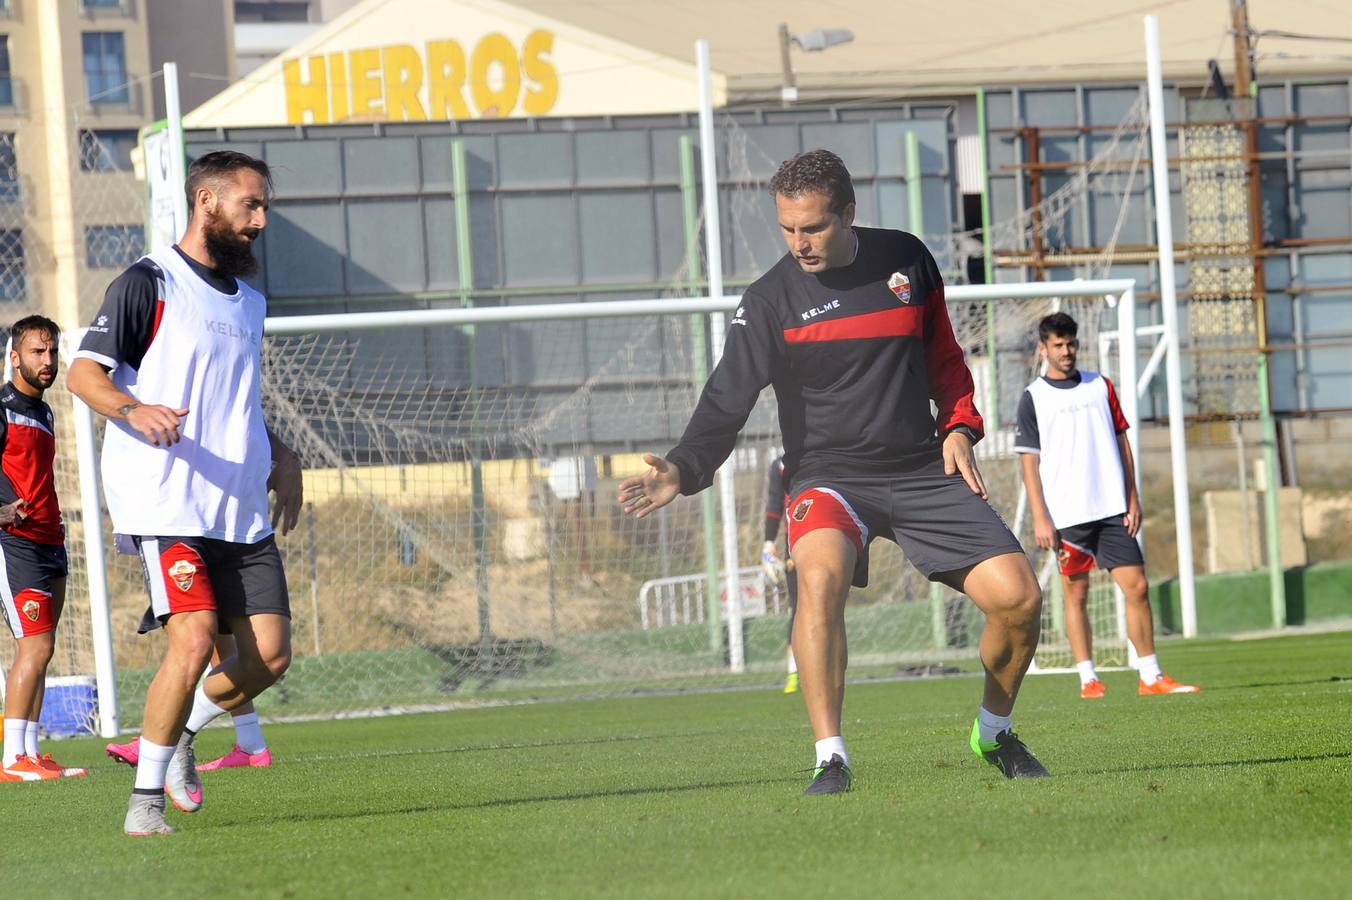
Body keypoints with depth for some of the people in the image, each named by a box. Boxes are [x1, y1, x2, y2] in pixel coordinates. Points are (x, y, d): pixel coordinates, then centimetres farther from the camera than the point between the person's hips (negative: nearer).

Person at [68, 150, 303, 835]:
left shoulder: (249, 302, 21)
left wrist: (280, 458, 17)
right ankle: (146, 797, -6)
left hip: (243, 508, 7)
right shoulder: (149, 284, -3)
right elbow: (83, 372, -8)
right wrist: (133, 409, -28)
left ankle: (181, 734, 24)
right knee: (194, 641, -20)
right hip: (167, 504, -7)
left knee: (269, 655, -4)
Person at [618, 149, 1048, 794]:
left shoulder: (906, 260, 3)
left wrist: (959, 427, 3)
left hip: (924, 469, 3)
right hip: (829, 474, -3)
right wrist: (684, 469, -32)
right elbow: (729, 400, -15)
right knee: (820, 571, -35)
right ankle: (830, 758, -30)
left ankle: (994, 732, 21)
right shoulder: (769, 301, -7)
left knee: (1018, 597, -8)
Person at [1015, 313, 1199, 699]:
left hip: (1112, 509, 3)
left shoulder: (1101, 387, 13)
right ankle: (1088, 678, 7)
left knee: (1137, 586, -3)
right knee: (1076, 594, 1)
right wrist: (1040, 518, -7)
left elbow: (1121, 443, 15)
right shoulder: (1033, 398, 3)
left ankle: (1151, 676, 0)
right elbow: (1029, 461, 0)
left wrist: (1133, 500, 8)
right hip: (1067, 515, -3)